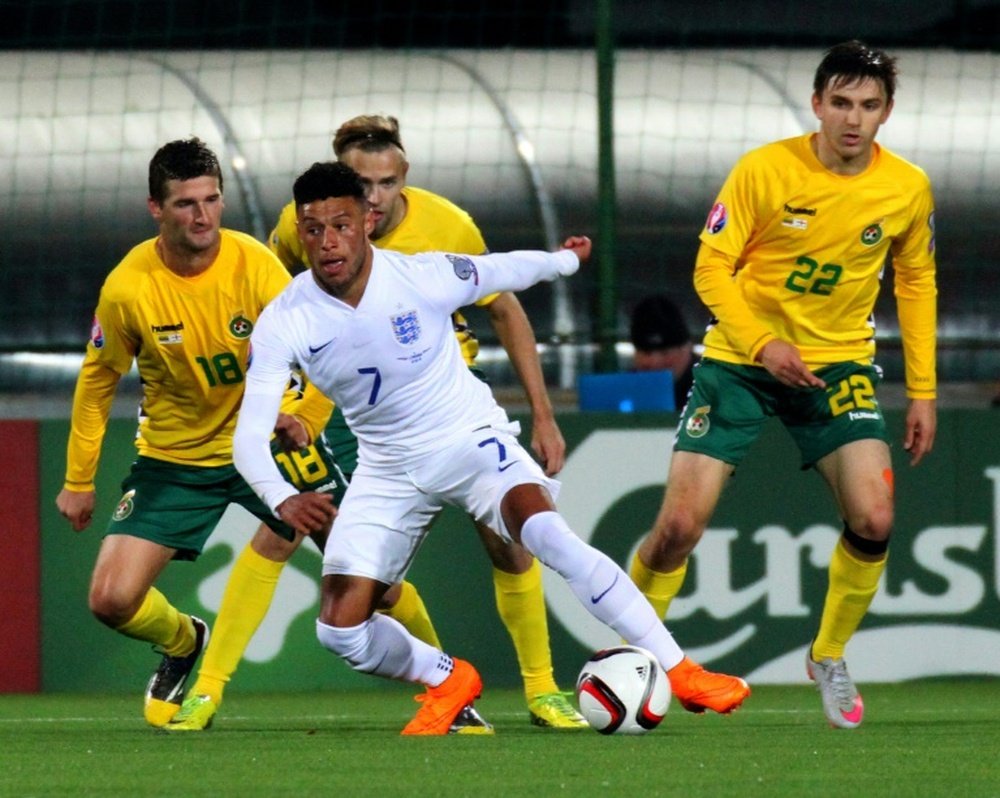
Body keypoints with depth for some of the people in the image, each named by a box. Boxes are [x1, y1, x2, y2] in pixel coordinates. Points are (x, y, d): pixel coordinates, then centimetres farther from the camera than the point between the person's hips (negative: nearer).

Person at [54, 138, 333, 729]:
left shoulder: (255, 265, -18)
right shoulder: (126, 290, -17)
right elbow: (98, 383, 0)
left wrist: (305, 419, -31)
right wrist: (78, 481, 4)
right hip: (172, 460, 0)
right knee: (112, 601, -10)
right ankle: (184, 642, 27)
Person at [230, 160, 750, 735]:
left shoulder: (423, 277, -20)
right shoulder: (283, 324, -18)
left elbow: (505, 271, 2)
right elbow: (250, 433, -23)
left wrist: (567, 260, 23)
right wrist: (285, 500, -43)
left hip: (471, 440, -3)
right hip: (389, 467, 3)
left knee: (546, 532, -30)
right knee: (339, 628, -8)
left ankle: (679, 672, -21)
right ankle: (448, 682, 23)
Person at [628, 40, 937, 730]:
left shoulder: (908, 189, -5)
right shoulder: (765, 170, -15)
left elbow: (916, 282, 10)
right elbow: (712, 267, -10)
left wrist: (923, 391, 7)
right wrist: (762, 345, -24)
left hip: (838, 362, 2)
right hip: (741, 359, -2)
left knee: (873, 519, -16)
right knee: (680, 525, -11)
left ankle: (830, 658, 10)